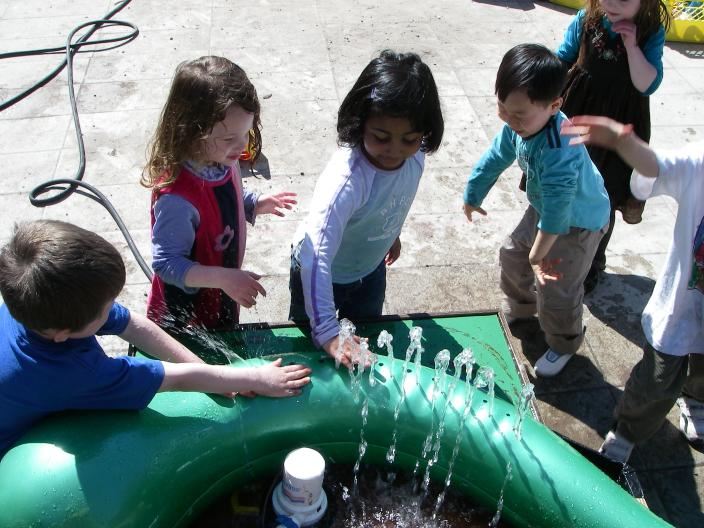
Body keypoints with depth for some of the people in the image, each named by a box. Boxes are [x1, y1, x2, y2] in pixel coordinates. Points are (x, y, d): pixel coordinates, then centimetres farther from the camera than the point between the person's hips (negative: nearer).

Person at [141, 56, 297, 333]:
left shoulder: (225, 161, -13)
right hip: (186, 312, -7)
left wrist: (257, 204, -4)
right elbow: (166, 263, -32)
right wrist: (224, 278, -39)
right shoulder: (177, 198, -39)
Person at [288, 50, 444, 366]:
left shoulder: (415, 156, -22)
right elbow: (316, 256, -49)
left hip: (371, 266, 6)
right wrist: (328, 332, -53)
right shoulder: (346, 179, -43)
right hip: (320, 273, -6)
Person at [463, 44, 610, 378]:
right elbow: (496, 158, -1)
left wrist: (538, 254, -31)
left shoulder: (559, 152, -44)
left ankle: (563, 345, 29)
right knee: (513, 254, 21)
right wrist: (472, 197, 13)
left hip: (577, 222, -8)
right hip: (543, 207, 8)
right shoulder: (517, 126, -17)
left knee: (556, 290, 0)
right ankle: (520, 306, 50)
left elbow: (557, 206, -40)